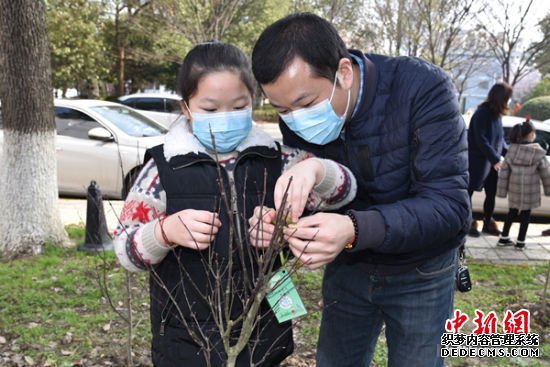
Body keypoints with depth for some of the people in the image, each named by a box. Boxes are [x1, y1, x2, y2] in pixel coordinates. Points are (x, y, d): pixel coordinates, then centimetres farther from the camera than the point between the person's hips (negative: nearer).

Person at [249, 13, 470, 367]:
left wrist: (355, 230, -46)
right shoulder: (297, 118, -14)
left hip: (420, 272, -3)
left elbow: (449, 206, -32)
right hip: (347, 268, 4)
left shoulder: (424, 88, -28)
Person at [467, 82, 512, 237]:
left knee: (492, 194, 12)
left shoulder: (496, 114, 8)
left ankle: (488, 223, 25)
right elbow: (481, 140, -22)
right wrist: (496, 158, -22)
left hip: (492, 162, 8)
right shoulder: (482, 113, -17)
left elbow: (500, 138, 14)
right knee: (469, 191, 4)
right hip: (477, 161, -8)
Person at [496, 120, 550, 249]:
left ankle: (504, 238, 21)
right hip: (530, 190, -3)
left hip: (514, 188, 3)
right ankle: (520, 242, 14)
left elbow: (504, 171, -2)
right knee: (525, 214, 9)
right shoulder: (538, 152, -11)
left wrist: (502, 190, 4)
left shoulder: (512, 150, -3)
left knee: (512, 212, 16)